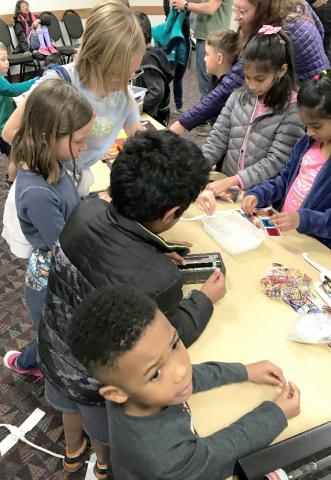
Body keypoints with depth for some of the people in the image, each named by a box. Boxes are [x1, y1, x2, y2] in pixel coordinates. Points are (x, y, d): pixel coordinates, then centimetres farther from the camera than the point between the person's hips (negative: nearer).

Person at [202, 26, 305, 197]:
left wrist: (231, 181, -21)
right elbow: (217, 140, 4)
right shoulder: (238, 97, 4)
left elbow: (276, 162, -13)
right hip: (224, 184, 4)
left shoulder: (293, 110, -9)